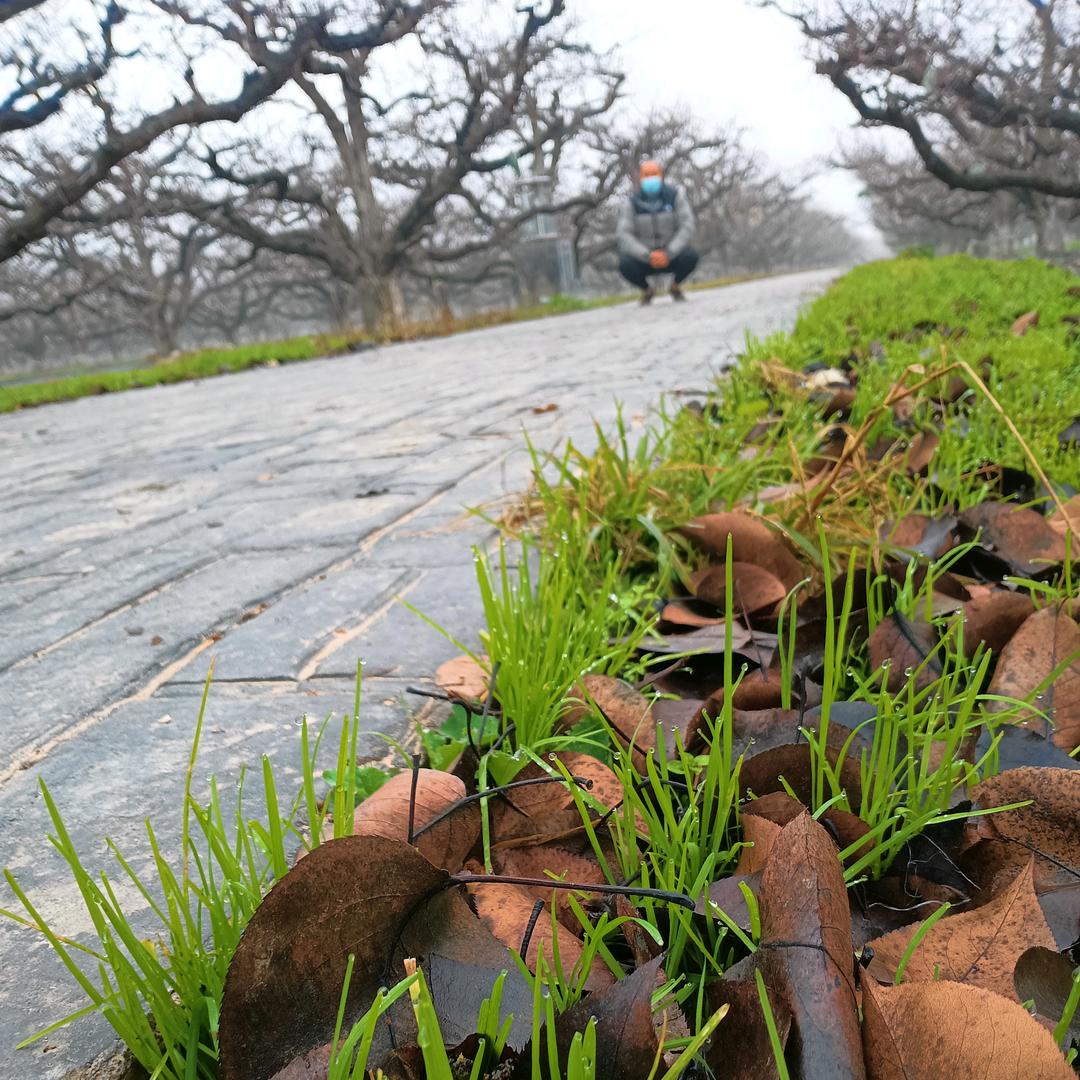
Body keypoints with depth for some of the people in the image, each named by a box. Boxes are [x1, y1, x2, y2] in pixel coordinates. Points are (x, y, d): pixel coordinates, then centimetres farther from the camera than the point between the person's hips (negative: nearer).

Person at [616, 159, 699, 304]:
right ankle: (647, 289, 5)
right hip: (644, 256, 0)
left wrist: (668, 254, -28)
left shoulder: (675, 196, -7)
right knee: (626, 264, -30)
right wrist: (648, 256, -30)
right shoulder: (631, 203, -8)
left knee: (690, 256, -30)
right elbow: (623, 235, -17)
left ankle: (676, 286, 5)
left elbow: (687, 227, -14)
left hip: (671, 254, 0)